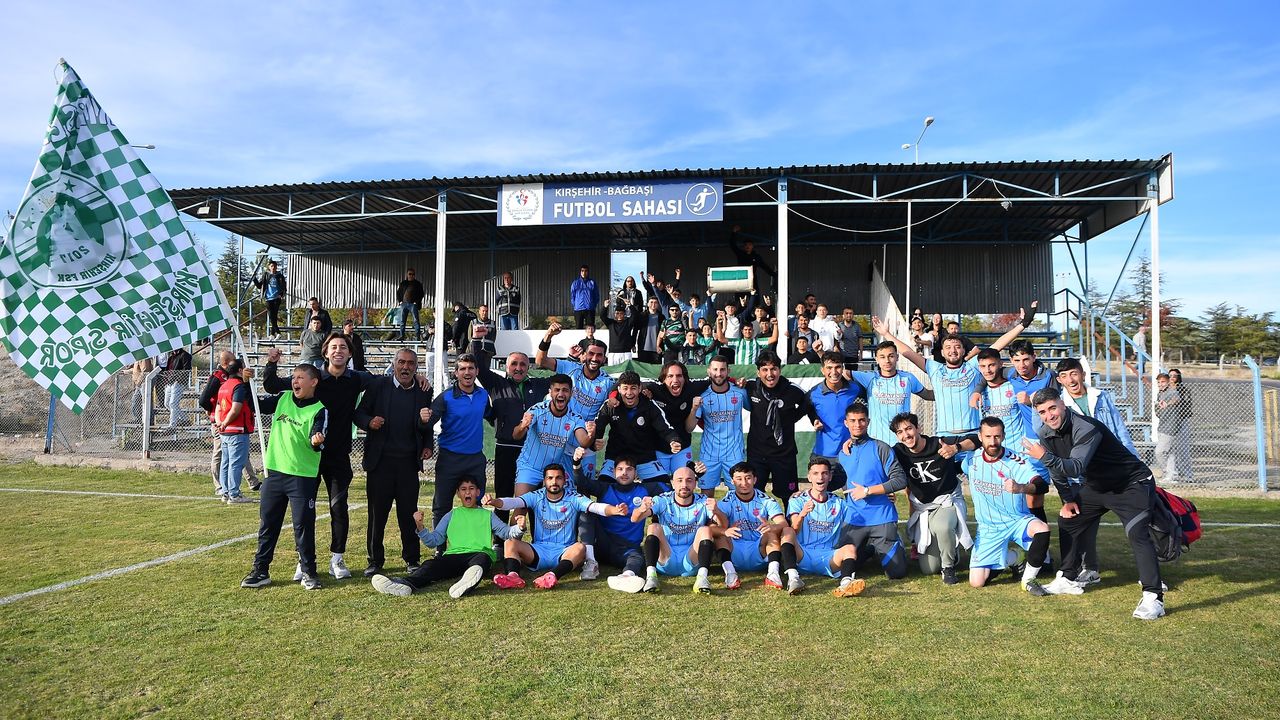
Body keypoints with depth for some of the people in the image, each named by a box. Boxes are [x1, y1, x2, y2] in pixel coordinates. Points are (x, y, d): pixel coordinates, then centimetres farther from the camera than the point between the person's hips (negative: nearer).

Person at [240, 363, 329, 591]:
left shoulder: (319, 411, -9)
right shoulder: (283, 399, 7)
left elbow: (317, 442, -18)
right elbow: (256, 404, 17)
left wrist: (317, 441, -41)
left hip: (303, 476, -5)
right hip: (274, 471, 5)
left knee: (304, 524, 0)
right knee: (267, 522, 11)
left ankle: (308, 571, 13)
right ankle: (260, 570, 21)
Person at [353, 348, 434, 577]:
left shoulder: (423, 391, 5)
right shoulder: (378, 384, 2)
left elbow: (425, 429, 6)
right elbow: (359, 413, 5)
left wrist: (427, 445, -15)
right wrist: (369, 421, -16)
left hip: (408, 462, 1)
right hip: (380, 460, -1)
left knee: (409, 513, 5)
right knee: (377, 513, 5)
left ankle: (412, 559, 19)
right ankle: (375, 560, 18)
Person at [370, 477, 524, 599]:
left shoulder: (487, 515, 26)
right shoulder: (452, 515, 28)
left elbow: (505, 532, 13)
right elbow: (434, 540, 19)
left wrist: (519, 529, -10)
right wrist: (420, 527, -1)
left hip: (479, 553, -1)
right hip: (453, 555, 2)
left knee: (482, 558, -39)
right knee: (431, 564, -30)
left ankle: (469, 580, -71)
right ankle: (405, 584, -58)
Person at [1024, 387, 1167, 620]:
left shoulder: (1086, 429, -31)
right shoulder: (1046, 434, -6)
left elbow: (1076, 468, -43)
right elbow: (1057, 468, 10)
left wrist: (1044, 457, -55)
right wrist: (1068, 499, 11)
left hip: (1132, 484, -9)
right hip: (1097, 486, 9)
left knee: (1137, 533, -25)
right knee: (1067, 521, 13)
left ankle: (1153, 598, -22)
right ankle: (1068, 577, 28)